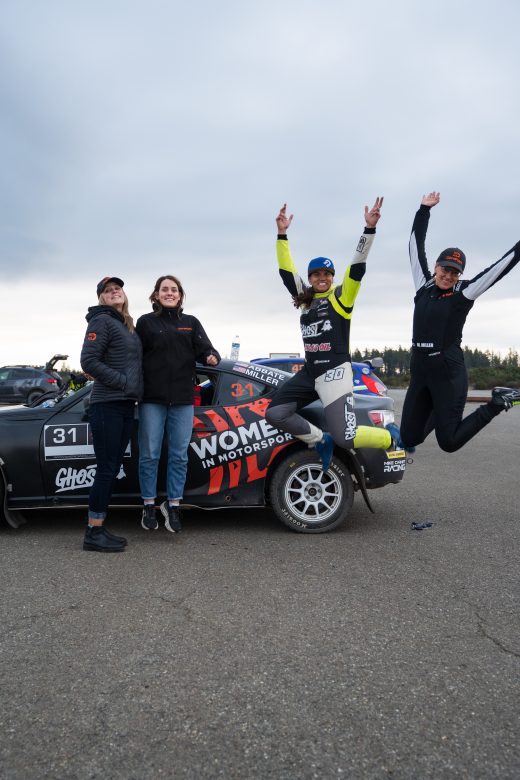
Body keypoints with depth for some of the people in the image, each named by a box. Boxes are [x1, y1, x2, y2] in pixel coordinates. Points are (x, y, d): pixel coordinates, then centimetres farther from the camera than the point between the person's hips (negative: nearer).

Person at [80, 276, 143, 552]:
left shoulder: (127, 324, 19)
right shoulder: (102, 321, -6)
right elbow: (88, 361, -16)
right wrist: (123, 381, -15)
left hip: (125, 405, 8)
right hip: (107, 405, -8)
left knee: (112, 469, 10)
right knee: (106, 469, -6)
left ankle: (99, 529, 19)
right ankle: (93, 534, 3)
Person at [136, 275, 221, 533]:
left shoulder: (191, 323, 12)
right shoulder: (146, 322, 6)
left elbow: (203, 348, 1)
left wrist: (211, 356, -21)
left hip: (182, 399, 2)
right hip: (152, 399, -2)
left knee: (179, 455, 6)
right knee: (150, 454, 4)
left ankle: (173, 505, 18)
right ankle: (149, 506, 17)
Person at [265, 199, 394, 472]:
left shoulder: (341, 296, -1)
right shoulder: (304, 299, 13)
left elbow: (357, 267, -12)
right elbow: (286, 270, 11)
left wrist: (369, 229, -20)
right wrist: (282, 234, 6)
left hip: (335, 372, -6)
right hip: (309, 372, 6)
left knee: (344, 438, -13)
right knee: (274, 413, -4)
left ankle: (392, 438, 16)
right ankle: (320, 440, 11)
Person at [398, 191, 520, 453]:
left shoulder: (464, 292, 0)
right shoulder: (424, 285, 9)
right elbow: (416, 246, 14)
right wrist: (424, 210, 15)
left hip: (448, 372, -4)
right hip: (419, 371, 4)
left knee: (449, 442, -5)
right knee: (408, 438, 6)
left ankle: (497, 403, 16)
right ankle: (439, 411, 36)